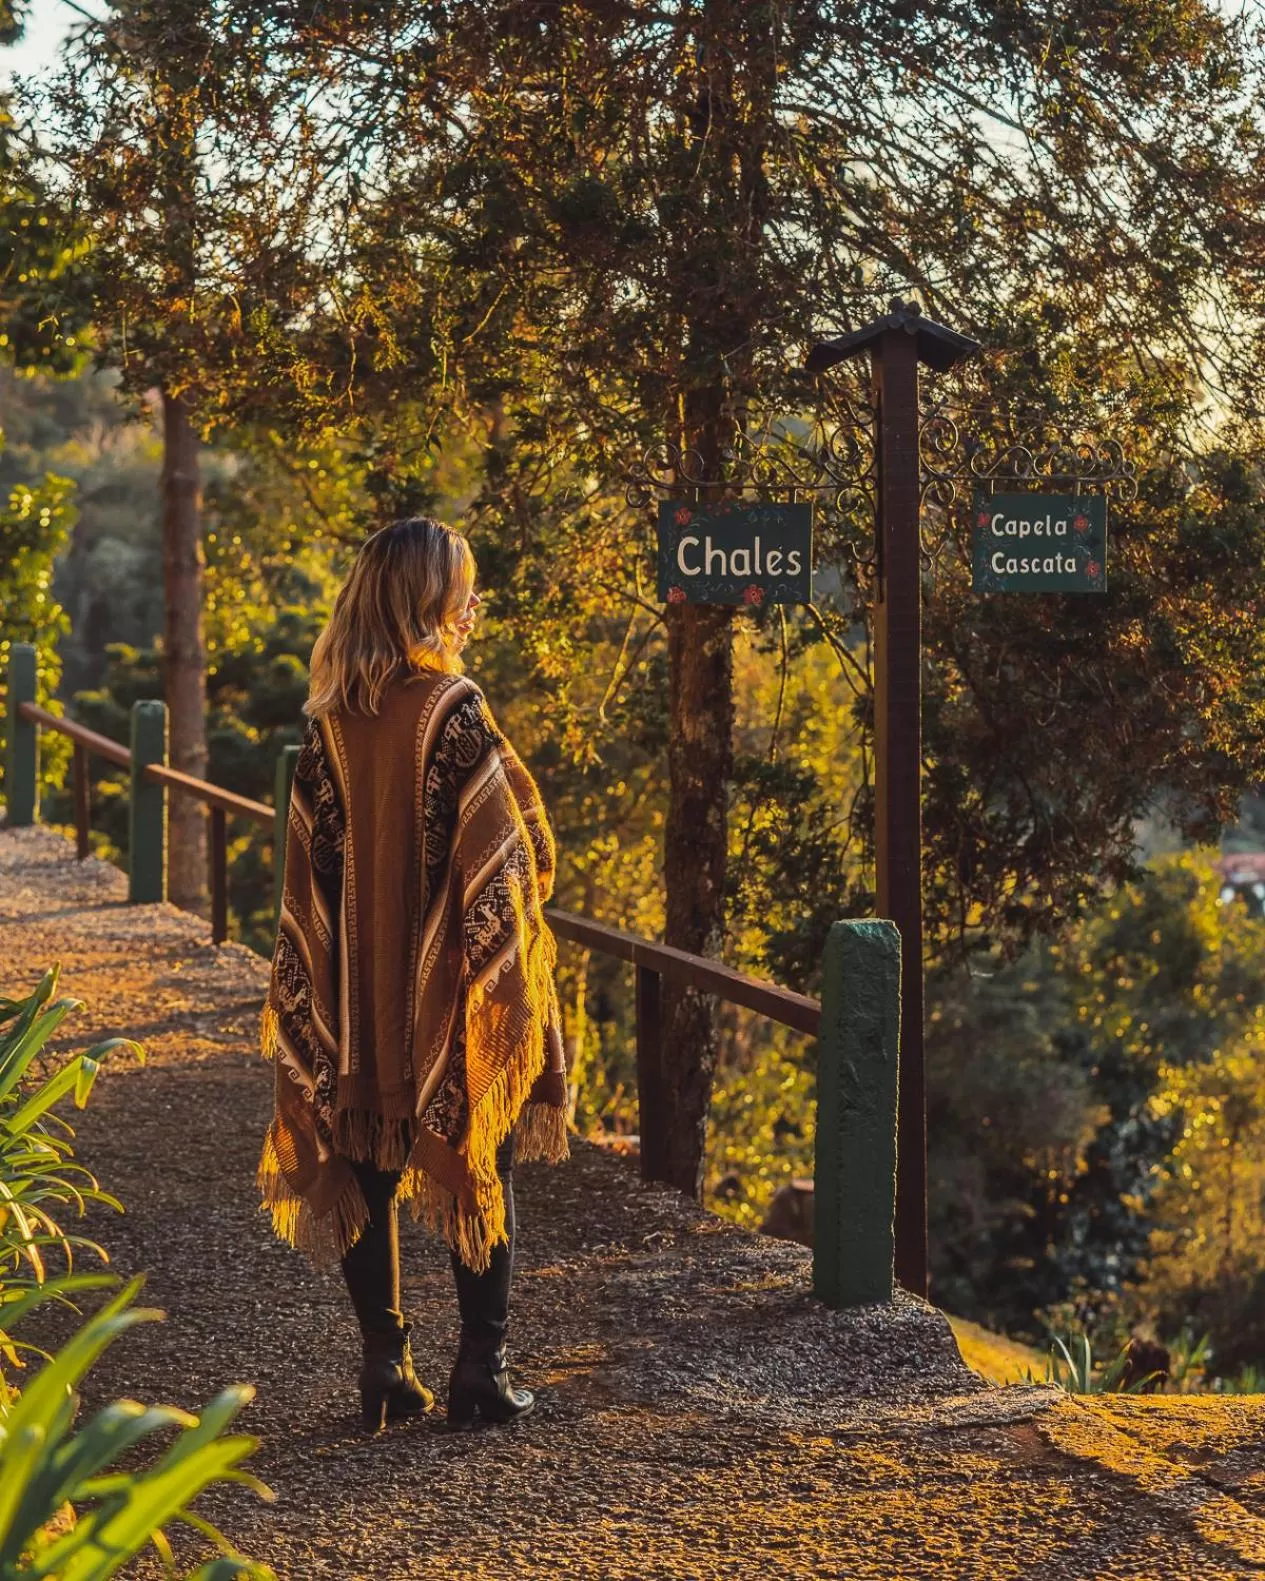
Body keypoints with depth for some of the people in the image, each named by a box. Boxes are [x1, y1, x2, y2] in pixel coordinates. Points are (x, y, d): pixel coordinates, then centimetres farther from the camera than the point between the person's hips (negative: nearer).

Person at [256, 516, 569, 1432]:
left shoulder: (334, 718, 1)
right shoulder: (453, 710, -14)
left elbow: (313, 857, 5)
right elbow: (511, 848, -14)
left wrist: (330, 987, 12)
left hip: (356, 985, 5)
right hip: (453, 980, -4)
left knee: (365, 1171, 11)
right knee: (478, 1167, 6)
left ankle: (386, 1366, 13)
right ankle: (481, 1373, 7)